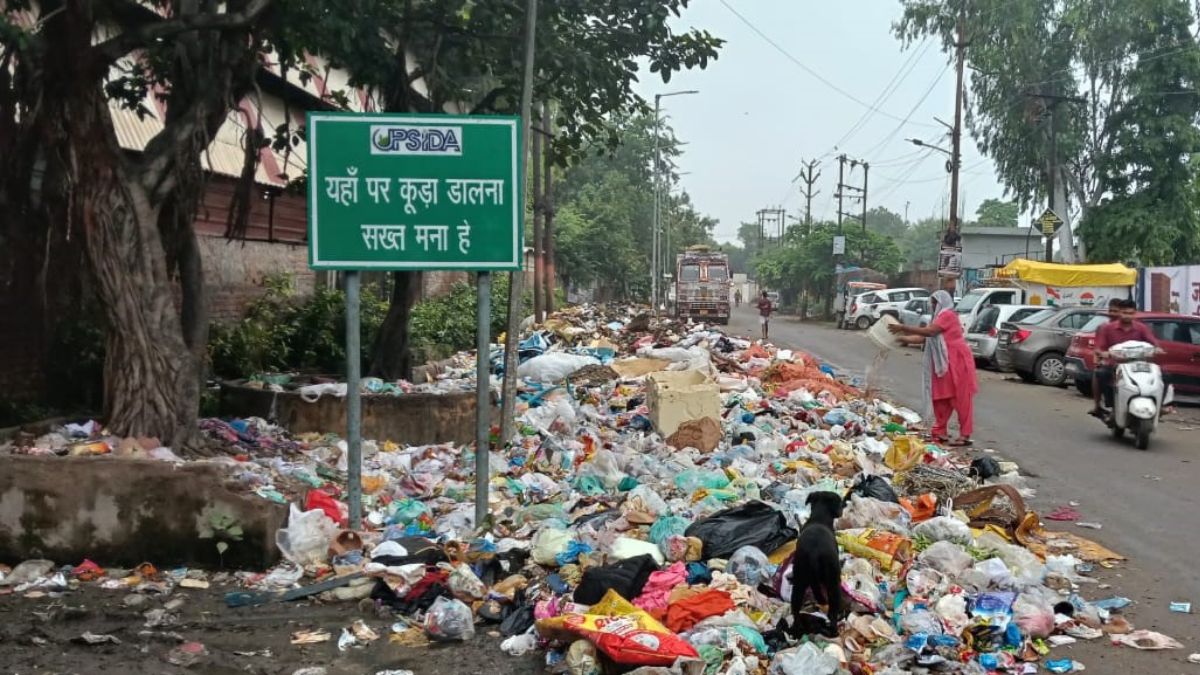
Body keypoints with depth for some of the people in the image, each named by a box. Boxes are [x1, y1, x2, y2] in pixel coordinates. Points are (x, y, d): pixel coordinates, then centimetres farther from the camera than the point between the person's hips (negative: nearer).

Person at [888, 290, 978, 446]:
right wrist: (901, 338, 4)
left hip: (957, 361, -10)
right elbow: (922, 338, 13)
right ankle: (941, 432, 13)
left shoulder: (948, 315, -9)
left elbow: (929, 331, -21)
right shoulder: (939, 317, 19)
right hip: (944, 364, 10)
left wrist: (903, 328, -20)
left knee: (961, 398, -7)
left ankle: (965, 436, -7)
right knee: (941, 398, 8)